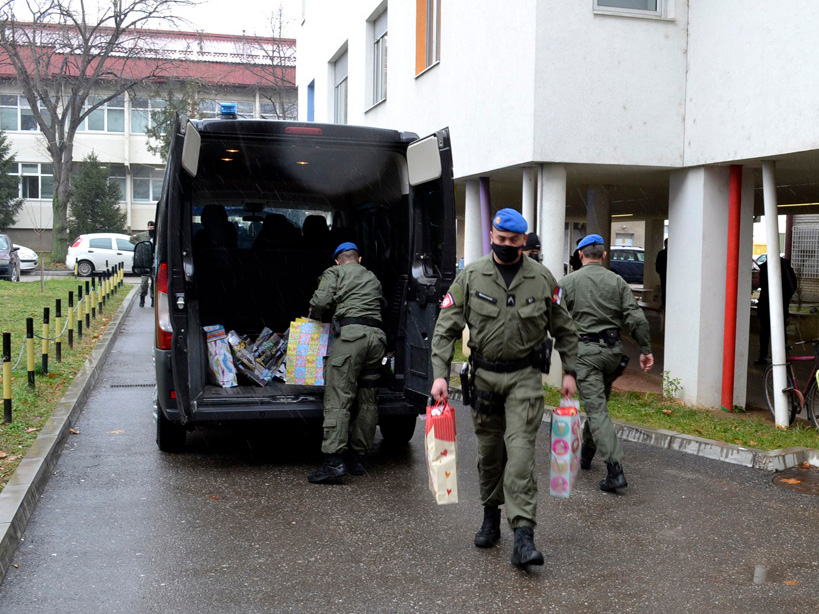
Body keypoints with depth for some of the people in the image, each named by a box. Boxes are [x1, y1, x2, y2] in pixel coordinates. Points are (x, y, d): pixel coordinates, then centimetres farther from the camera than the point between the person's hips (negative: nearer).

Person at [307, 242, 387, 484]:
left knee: (338, 398, -9)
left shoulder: (334, 272, 13)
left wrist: (314, 315, 18)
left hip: (351, 334, -6)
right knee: (368, 400, 11)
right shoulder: (373, 278, 31)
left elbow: (320, 301, -3)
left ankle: (333, 461, -17)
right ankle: (358, 457, 15)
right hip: (377, 336, 6)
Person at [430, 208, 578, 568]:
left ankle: (523, 536, -14)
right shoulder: (470, 277, -1)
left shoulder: (542, 279, 1)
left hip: (525, 376, -1)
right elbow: (446, 328, -2)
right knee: (489, 452, 12)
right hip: (484, 375, 2)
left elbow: (564, 329, 11)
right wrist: (440, 374, -11)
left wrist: (569, 372, 7)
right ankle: (491, 518, 32)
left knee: (520, 451, -12)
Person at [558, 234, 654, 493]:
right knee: (597, 402, 21)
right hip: (613, 349, 4)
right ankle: (586, 453, 35)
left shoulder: (568, 282, -1)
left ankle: (615, 469, -16)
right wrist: (646, 350, 4)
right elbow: (637, 318, -2)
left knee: (596, 408, -7)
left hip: (585, 351, -4)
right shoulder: (617, 281, 5)